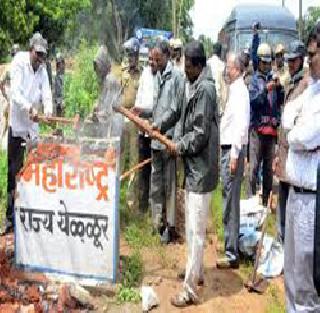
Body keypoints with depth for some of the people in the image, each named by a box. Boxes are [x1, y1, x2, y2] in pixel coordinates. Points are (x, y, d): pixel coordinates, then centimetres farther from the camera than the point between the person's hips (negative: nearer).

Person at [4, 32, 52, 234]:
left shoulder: (43, 69, 8)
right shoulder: (19, 63, -10)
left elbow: (46, 93, -2)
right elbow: (16, 92, -20)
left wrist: (48, 109, -22)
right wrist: (29, 108, -35)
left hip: (33, 126, 5)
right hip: (17, 125, -5)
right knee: (14, 172, -2)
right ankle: (10, 218, 5)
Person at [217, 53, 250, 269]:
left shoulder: (240, 90, -14)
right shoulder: (235, 89, 15)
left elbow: (242, 125, -21)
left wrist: (235, 154, -22)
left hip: (233, 150, -10)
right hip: (228, 148, 10)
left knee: (231, 202, -5)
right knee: (230, 200, 16)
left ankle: (232, 254, 2)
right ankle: (232, 247, 28)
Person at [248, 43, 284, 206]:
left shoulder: (273, 78, 13)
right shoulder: (254, 80, 3)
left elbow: (281, 101, 7)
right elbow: (253, 101, -9)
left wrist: (279, 87, -10)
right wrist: (266, 90, -22)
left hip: (272, 127, 4)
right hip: (257, 127, -4)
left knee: (269, 166, 9)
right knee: (254, 165, -7)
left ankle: (266, 198, 18)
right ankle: (251, 198, -2)